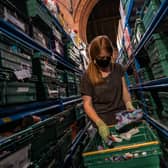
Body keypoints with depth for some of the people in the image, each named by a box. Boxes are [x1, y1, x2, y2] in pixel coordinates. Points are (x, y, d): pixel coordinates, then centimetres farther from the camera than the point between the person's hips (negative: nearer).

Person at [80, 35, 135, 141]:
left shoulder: (118, 69, 4)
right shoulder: (88, 76, -7)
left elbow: (124, 91, 8)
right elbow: (87, 104, -8)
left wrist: (129, 104, -12)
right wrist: (100, 124, -20)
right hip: (103, 121, -3)